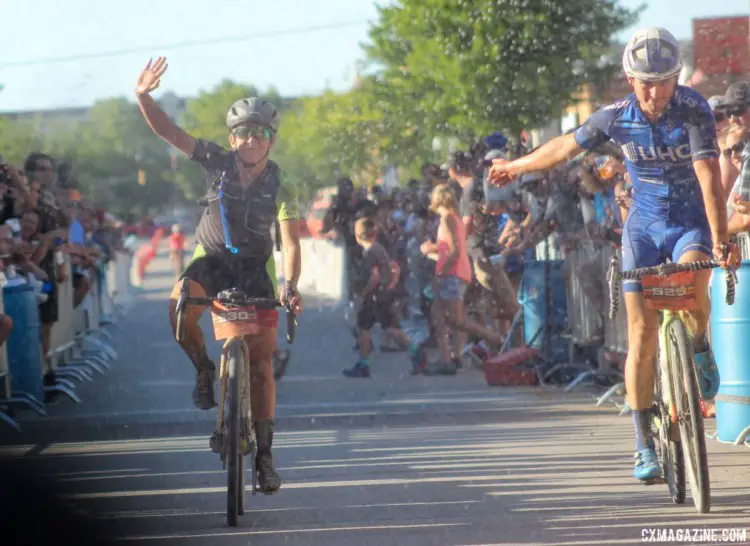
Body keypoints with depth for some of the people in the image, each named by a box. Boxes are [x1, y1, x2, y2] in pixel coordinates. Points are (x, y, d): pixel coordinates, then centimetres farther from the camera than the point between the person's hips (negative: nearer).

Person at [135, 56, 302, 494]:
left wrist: (291, 285, -39)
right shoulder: (218, 162, -12)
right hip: (212, 260, 1)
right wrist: (144, 96, -33)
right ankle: (204, 369, -3)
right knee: (180, 307, -33)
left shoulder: (281, 187, -15)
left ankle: (264, 455, 5)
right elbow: (167, 131, -16)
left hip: (255, 269, -1)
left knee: (261, 365, -4)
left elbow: (292, 243, -22)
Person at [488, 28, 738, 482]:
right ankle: (645, 445, 2)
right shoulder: (617, 117, -11)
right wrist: (516, 167, 20)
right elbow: (566, 146, 7)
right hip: (645, 226, 2)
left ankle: (701, 348, -3)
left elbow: (708, 175, -29)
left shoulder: (694, 111, -20)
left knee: (691, 285, -36)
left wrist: (721, 241, -37)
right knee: (642, 334, -6)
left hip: (692, 223, -2)